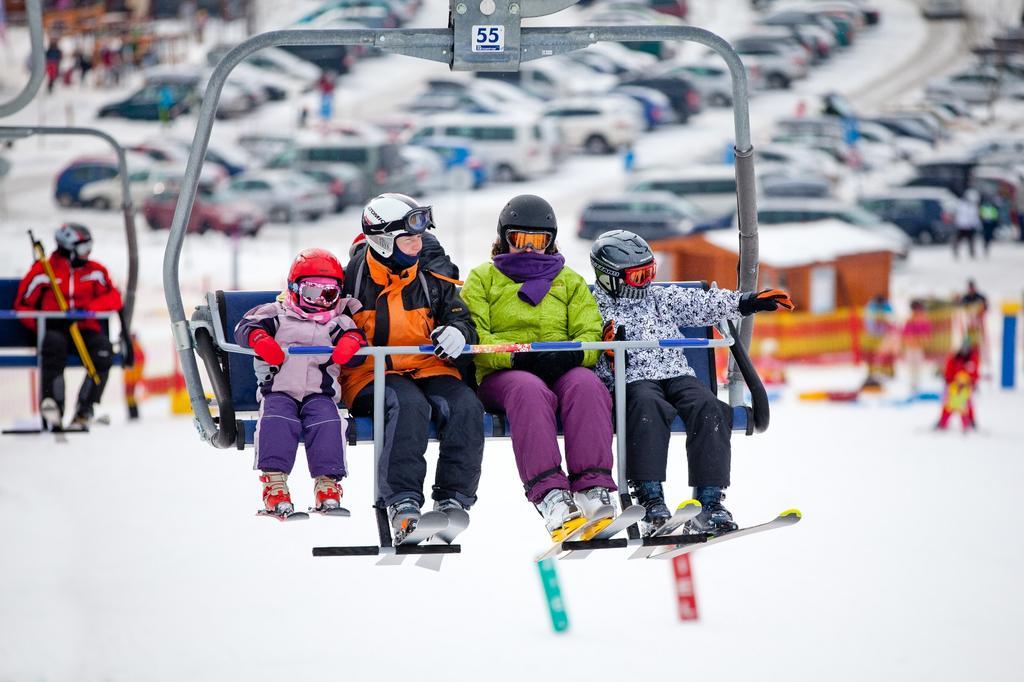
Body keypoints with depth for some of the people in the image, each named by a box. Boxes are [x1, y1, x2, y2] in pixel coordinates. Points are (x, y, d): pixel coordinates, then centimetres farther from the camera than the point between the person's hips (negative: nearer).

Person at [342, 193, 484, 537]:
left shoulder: (434, 276, 9)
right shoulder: (352, 277, 1)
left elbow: (461, 319, 14)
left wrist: (458, 332, -11)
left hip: (428, 369, 4)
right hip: (371, 376, -4)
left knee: (466, 406, -28)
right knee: (408, 404, -37)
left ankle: (453, 498, -23)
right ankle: (402, 502, -41)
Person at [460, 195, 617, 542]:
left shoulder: (570, 281, 26)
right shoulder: (482, 279, 19)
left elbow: (590, 333, 11)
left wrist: (571, 355, -14)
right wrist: (517, 356, -16)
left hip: (564, 370, 2)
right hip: (502, 374, -2)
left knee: (586, 385, -35)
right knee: (531, 391, -39)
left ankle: (593, 489, -48)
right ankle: (551, 496, -54)